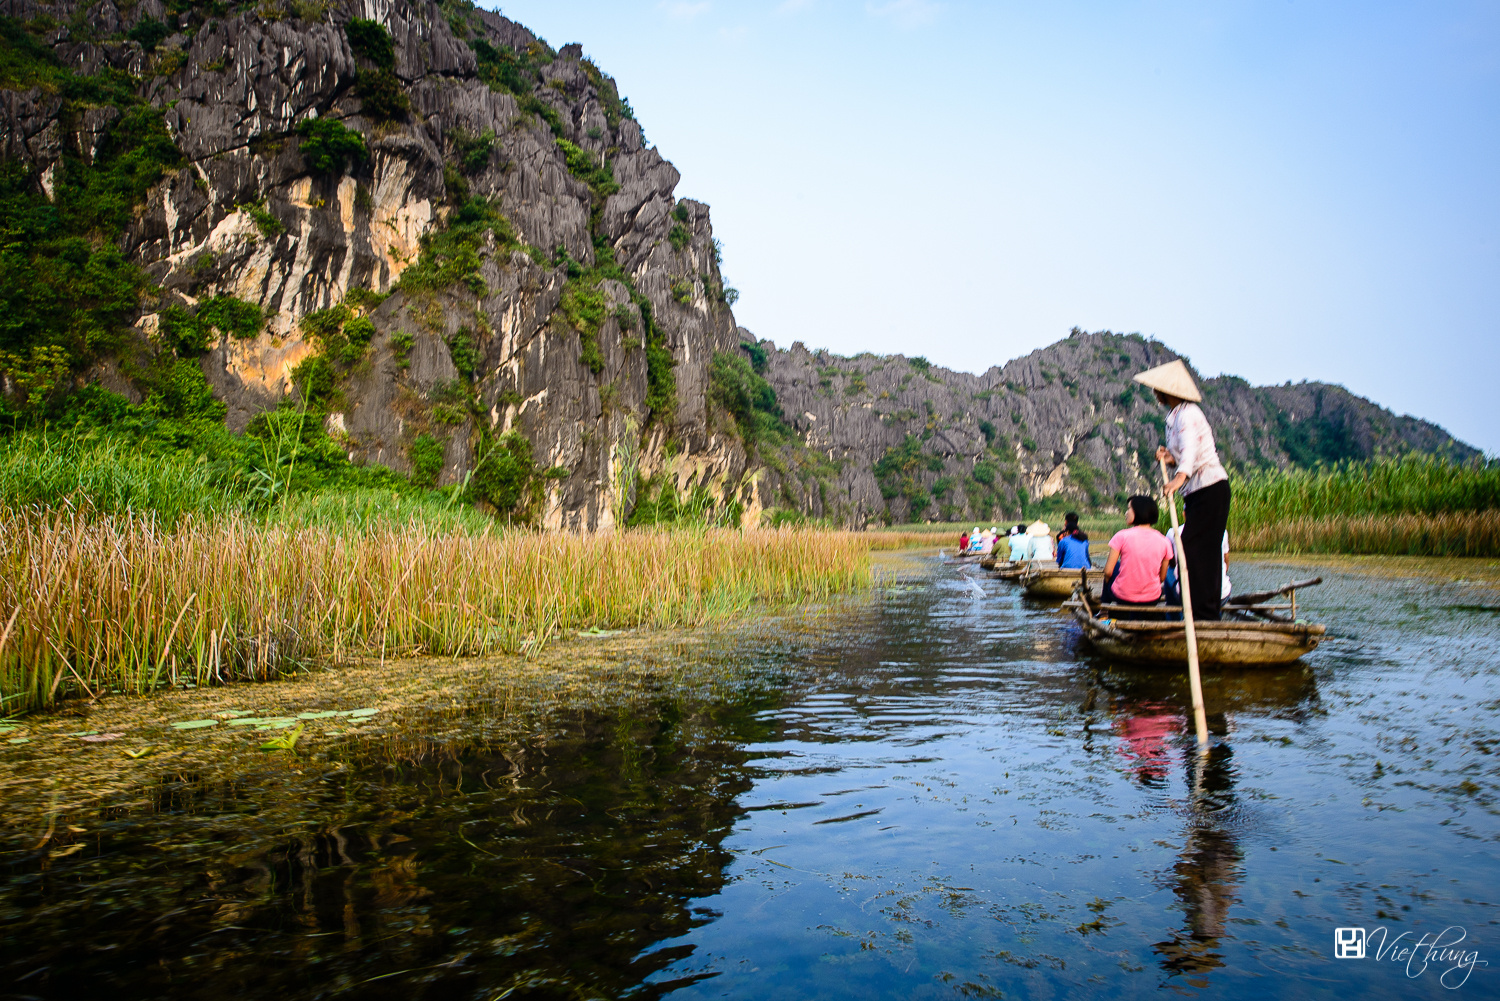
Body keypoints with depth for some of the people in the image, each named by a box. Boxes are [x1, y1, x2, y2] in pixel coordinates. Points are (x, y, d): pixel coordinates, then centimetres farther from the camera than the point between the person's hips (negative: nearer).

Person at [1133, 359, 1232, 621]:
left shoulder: (1187, 413, -13)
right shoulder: (1175, 415, 18)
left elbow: (1191, 447, -33)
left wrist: (1180, 475, -50)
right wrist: (1170, 458, 1)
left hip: (1210, 489, -10)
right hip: (1200, 492, 10)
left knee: (1192, 549, -14)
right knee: (1204, 552, 10)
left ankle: (1202, 614, -13)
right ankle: (1208, 614, 14)